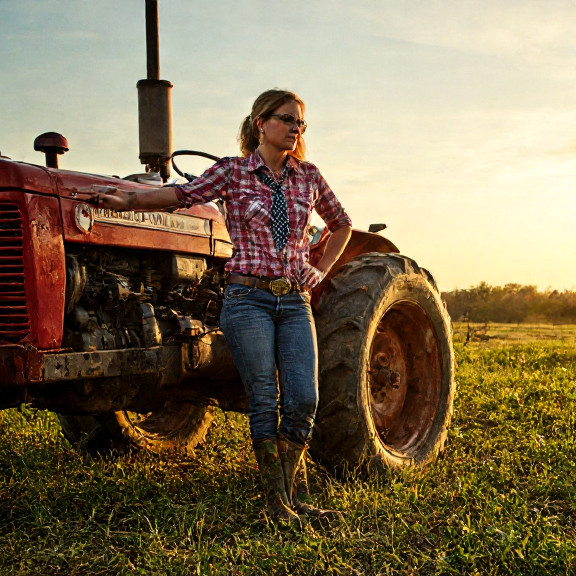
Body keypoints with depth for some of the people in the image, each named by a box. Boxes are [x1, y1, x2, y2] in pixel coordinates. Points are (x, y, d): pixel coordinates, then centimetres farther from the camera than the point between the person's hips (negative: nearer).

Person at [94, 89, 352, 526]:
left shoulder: (308, 177, 12)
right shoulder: (232, 172, 2)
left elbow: (341, 224, 26)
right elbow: (184, 194, -12)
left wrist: (320, 271, 15)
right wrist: (128, 201, -28)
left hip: (295, 302, 3)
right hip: (248, 297, -3)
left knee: (304, 400, -4)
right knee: (265, 401, -4)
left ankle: (296, 498, 13)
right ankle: (277, 501, 9)